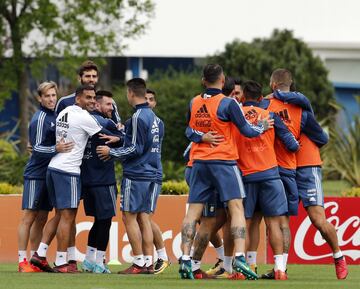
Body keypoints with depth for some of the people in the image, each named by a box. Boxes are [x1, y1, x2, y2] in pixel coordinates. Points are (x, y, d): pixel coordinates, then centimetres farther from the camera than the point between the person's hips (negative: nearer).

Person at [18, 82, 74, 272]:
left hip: (48, 175, 8)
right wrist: (56, 149, -32)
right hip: (36, 175, -8)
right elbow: (37, 148, -18)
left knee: (42, 219, 9)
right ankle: (22, 261, -6)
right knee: (29, 217, -7)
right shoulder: (40, 119, -13)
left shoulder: (53, 116, 13)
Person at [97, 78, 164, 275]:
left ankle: (139, 263, -5)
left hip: (135, 174, -8)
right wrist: (120, 143, 23)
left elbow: (135, 149, -16)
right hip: (152, 174, 8)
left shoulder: (137, 118, -13)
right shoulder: (155, 118, 13)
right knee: (144, 218, 9)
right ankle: (149, 263, 5)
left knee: (129, 217, -3)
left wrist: (111, 152, -5)